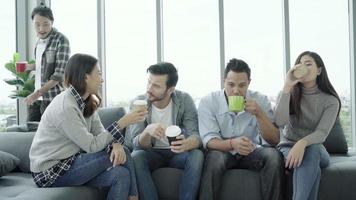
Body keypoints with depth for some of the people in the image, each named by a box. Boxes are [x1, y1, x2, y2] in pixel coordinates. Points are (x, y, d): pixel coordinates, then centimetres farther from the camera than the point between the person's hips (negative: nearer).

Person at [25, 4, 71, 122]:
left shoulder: (61, 41, -14)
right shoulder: (40, 40, 9)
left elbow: (59, 74, -18)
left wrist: (38, 93, -20)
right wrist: (29, 67, 5)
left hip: (53, 99, -7)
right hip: (37, 98, 7)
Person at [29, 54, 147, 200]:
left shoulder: (88, 101, 3)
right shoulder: (65, 107, -24)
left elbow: (100, 132, -2)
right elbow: (92, 145, -23)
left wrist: (116, 144, -23)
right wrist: (122, 123, -21)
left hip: (70, 161, 7)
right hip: (50, 172, -7)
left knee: (120, 175, -17)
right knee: (123, 155, -15)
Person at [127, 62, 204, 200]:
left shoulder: (184, 100, -13)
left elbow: (196, 135, -18)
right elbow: (137, 144, -18)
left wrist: (187, 144, -44)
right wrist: (147, 131, -42)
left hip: (178, 153, 0)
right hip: (152, 153, 0)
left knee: (197, 155, -30)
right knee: (135, 157, -31)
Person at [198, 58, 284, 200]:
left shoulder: (260, 100, -7)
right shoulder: (208, 102, -11)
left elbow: (274, 140, -10)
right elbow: (209, 141, -18)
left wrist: (259, 113, -26)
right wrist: (232, 143, -38)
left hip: (251, 152, 2)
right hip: (222, 152, -2)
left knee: (273, 155, -27)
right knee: (215, 158, -35)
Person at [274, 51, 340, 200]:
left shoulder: (330, 100, -3)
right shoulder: (288, 94, -1)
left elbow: (322, 133, -18)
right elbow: (280, 122, -21)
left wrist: (302, 143, -40)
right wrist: (287, 87, -24)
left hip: (316, 150, 0)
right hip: (288, 146, 0)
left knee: (311, 151, -37)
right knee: (312, 167, -35)